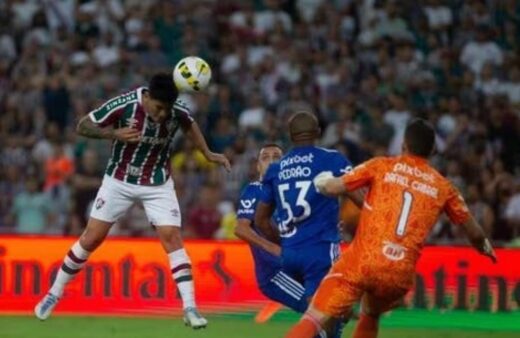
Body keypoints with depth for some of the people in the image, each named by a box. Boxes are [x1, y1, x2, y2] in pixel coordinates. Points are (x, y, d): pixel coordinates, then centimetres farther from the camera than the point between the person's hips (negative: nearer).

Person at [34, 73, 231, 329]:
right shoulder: (123, 105, -25)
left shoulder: (178, 112, -18)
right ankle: (54, 293, 18)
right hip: (119, 181, -1)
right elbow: (83, 126, -16)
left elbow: (189, 126, 8)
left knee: (172, 237, -13)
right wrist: (115, 134, -32)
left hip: (158, 184, 1)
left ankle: (190, 308, -14)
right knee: (92, 238, 1)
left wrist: (208, 154, 8)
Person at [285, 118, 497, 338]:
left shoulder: (382, 166, 7)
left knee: (313, 320, -9)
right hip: (401, 274, 3)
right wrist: (485, 247, 45)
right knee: (371, 316, 32)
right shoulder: (442, 187, 14)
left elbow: (332, 188, 1)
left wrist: (321, 182, 24)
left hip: (361, 262, -3)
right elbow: (474, 232, 22)